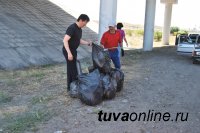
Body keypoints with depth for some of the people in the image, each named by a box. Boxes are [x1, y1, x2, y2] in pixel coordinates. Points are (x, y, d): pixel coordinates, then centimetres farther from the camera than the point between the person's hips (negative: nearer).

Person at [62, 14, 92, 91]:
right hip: (68, 51, -10)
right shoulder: (72, 28, -19)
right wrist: (69, 53, -31)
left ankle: (70, 87, 25)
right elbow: (65, 40, -25)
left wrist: (88, 43, 4)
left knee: (71, 69, 15)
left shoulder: (79, 29, 9)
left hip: (73, 50, 10)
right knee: (73, 70, -5)